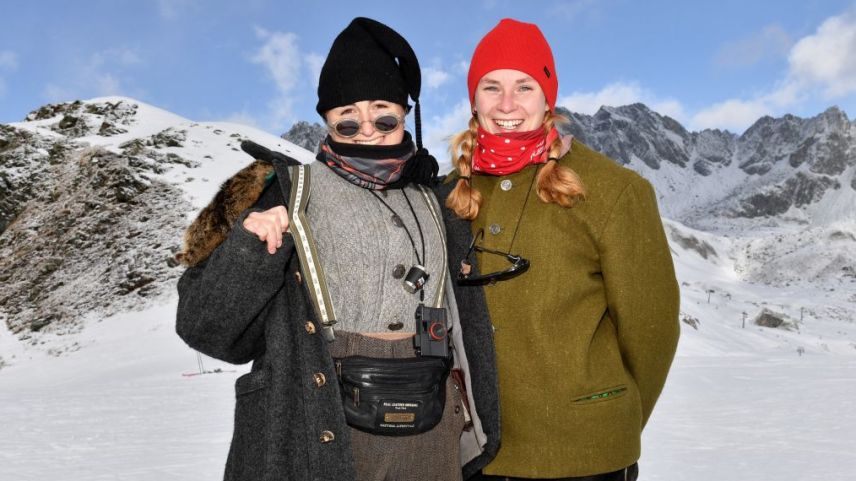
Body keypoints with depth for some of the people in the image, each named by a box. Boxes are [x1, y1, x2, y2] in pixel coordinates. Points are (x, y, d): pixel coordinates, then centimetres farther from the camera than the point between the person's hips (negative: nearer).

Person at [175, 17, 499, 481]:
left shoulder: (435, 205, 9)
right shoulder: (285, 193, -3)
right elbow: (210, 329, -5)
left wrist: (481, 427, 15)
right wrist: (248, 250, -21)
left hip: (433, 438, 4)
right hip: (317, 437, -3)